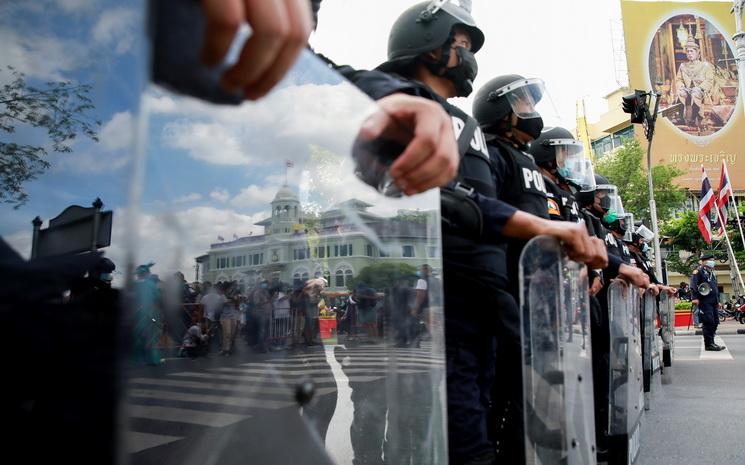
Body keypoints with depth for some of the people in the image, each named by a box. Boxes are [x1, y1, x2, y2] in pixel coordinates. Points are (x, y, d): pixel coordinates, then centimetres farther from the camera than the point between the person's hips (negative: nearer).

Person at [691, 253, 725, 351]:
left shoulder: (711, 273, 23)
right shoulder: (698, 271, -5)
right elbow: (693, 285, -17)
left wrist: (718, 300, 27)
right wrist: (694, 298, -25)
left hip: (713, 302, 9)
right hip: (705, 302, -9)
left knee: (715, 322, 10)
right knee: (708, 322, -11)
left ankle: (710, 342, 20)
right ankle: (709, 344, -7)